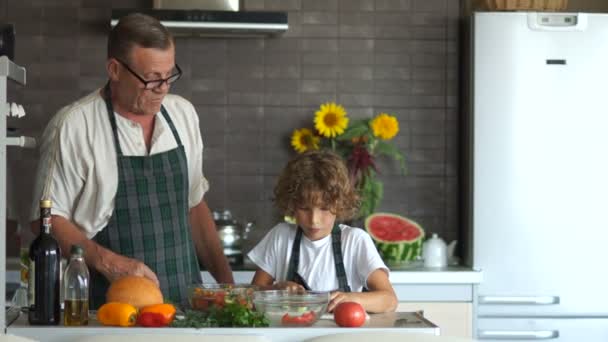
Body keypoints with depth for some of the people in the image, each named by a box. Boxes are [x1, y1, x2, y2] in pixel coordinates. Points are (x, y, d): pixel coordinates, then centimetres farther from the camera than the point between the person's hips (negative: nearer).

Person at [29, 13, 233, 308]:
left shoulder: (183, 114, 11)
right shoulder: (72, 126, -6)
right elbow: (48, 220, -4)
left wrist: (227, 283, 12)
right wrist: (106, 261, -17)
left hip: (186, 301, 5)